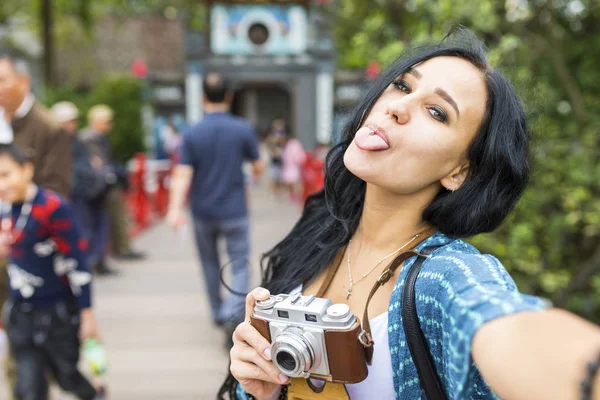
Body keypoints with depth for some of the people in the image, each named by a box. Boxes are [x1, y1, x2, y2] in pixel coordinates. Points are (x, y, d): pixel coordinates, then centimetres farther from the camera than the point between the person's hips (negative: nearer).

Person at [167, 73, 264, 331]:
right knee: (239, 265, 1)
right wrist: (254, 173, 26)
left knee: (210, 263, 21)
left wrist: (175, 209, -17)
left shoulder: (192, 134, -6)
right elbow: (258, 167, 4)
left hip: (203, 212, 2)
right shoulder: (243, 129, -7)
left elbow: (182, 176, -13)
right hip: (234, 212, -2)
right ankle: (233, 312, -22)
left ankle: (218, 313, 34)